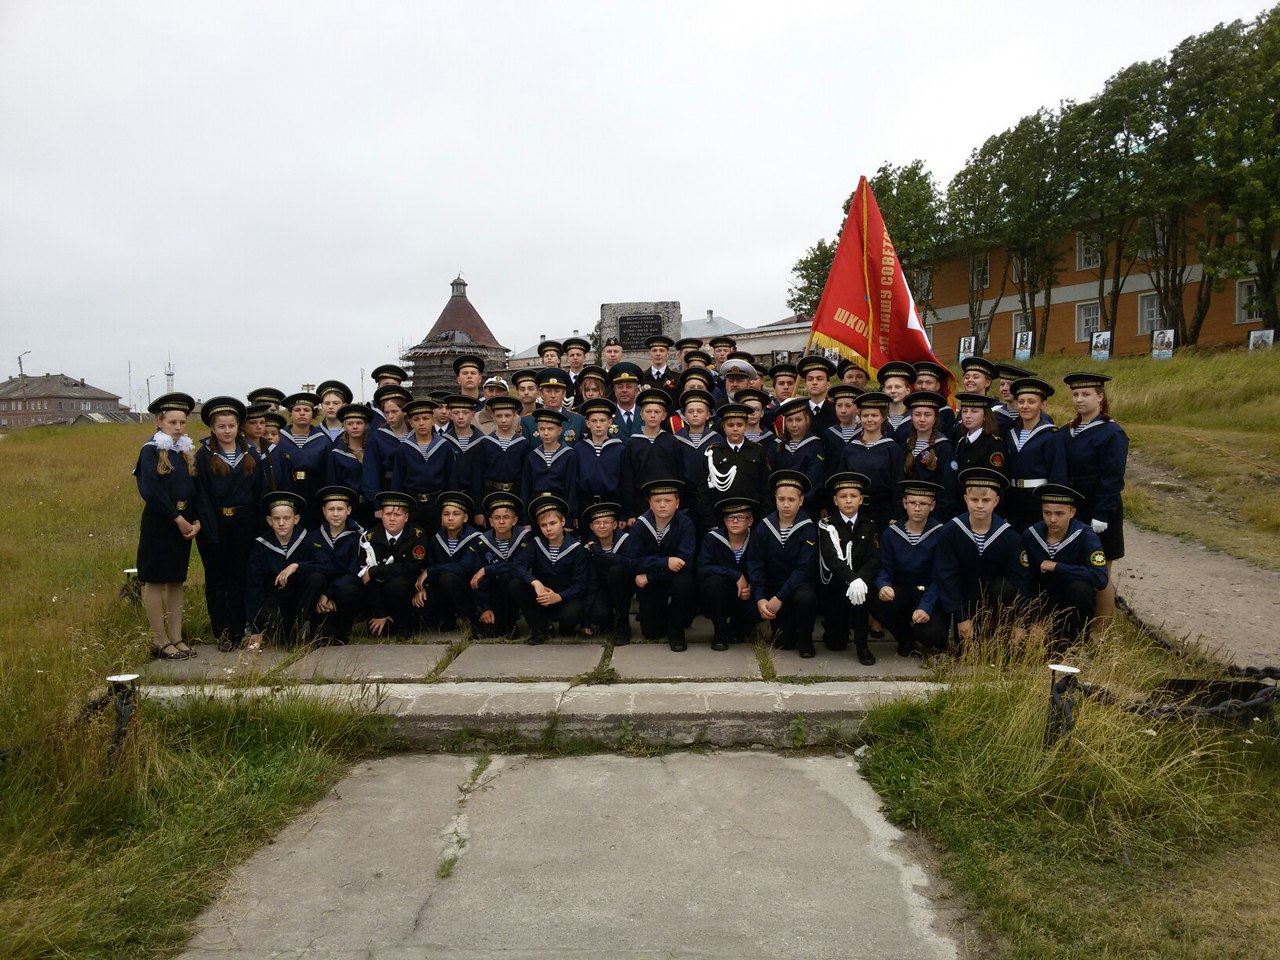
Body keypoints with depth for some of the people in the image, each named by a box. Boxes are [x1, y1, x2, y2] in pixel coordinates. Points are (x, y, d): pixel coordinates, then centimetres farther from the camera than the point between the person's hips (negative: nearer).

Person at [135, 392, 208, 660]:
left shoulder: (186, 452, 11)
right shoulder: (151, 450, -8)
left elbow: (195, 491, 9)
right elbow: (150, 491, -18)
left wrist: (198, 521, -5)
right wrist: (177, 518, -16)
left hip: (183, 522, 6)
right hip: (158, 522, -6)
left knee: (177, 580, 10)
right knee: (155, 580, 2)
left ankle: (176, 638, 17)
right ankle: (160, 641, 8)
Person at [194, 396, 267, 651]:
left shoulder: (250, 454, 7)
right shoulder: (204, 456, -1)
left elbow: (261, 491, 6)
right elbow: (201, 494, -7)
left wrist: (259, 525, -2)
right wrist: (210, 529, -14)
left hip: (243, 522, 2)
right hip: (215, 523, -2)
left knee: (239, 577, 8)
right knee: (216, 578, 6)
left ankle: (239, 631, 15)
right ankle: (221, 632, 13)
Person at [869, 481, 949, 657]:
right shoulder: (891, 533, 1)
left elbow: (939, 576, -12)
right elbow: (884, 569, -1)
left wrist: (926, 606, -26)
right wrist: (883, 586, -26)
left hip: (930, 595, -3)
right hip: (901, 593, 3)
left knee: (931, 634, -30)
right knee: (874, 600, -29)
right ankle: (907, 641, 0)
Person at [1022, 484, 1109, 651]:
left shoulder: (1085, 536, -17)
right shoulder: (1030, 535, -8)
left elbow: (1101, 578, -31)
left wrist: (1057, 567, -28)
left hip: (1074, 606, -2)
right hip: (1043, 606, 2)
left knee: (1080, 588, -34)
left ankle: (1072, 643, -12)